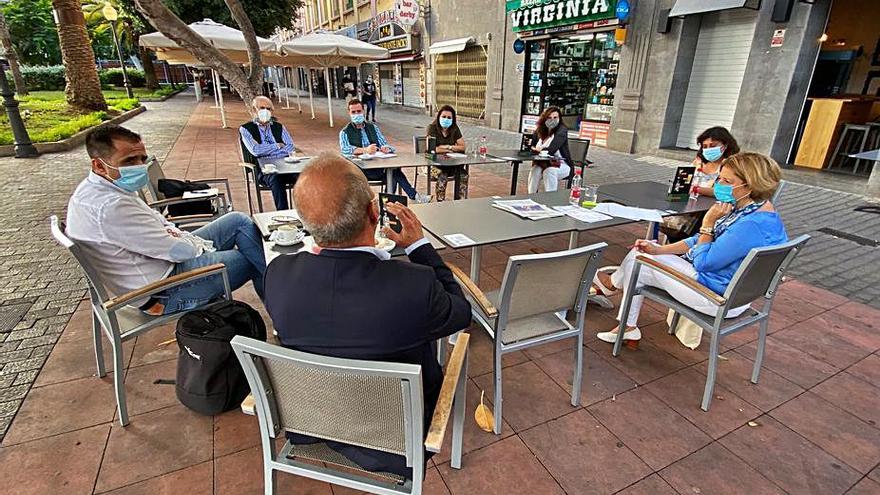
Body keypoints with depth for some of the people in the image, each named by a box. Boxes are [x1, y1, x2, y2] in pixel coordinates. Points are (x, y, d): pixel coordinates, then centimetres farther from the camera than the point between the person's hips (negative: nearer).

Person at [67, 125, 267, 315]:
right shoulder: (111, 206, -31)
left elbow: (150, 216, 17)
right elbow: (177, 251, -26)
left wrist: (170, 230, -1)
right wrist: (197, 245, -5)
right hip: (165, 290, -10)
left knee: (238, 220, 6)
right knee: (252, 260, -4)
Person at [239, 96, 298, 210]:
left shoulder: (279, 127, 22)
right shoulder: (246, 129, 11)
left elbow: (291, 148, 7)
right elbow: (256, 150, -6)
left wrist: (267, 152, -6)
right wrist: (278, 145, 3)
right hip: (263, 170, -3)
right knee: (275, 179, -38)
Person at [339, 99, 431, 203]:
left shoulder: (373, 128, 21)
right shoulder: (345, 132, 7)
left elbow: (384, 144, 12)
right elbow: (344, 149, -13)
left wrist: (386, 148, -15)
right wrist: (365, 150, -31)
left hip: (377, 164, 4)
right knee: (394, 171, -29)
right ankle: (413, 195, -22)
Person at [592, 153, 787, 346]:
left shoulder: (753, 224, -29)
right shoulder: (744, 208, 3)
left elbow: (703, 262, -24)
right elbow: (700, 242, 8)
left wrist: (708, 222, -19)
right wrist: (659, 250, 1)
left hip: (719, 298, -10)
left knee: (637, 261, -4)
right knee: (641, 250, 10)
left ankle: (612, 283, 29)